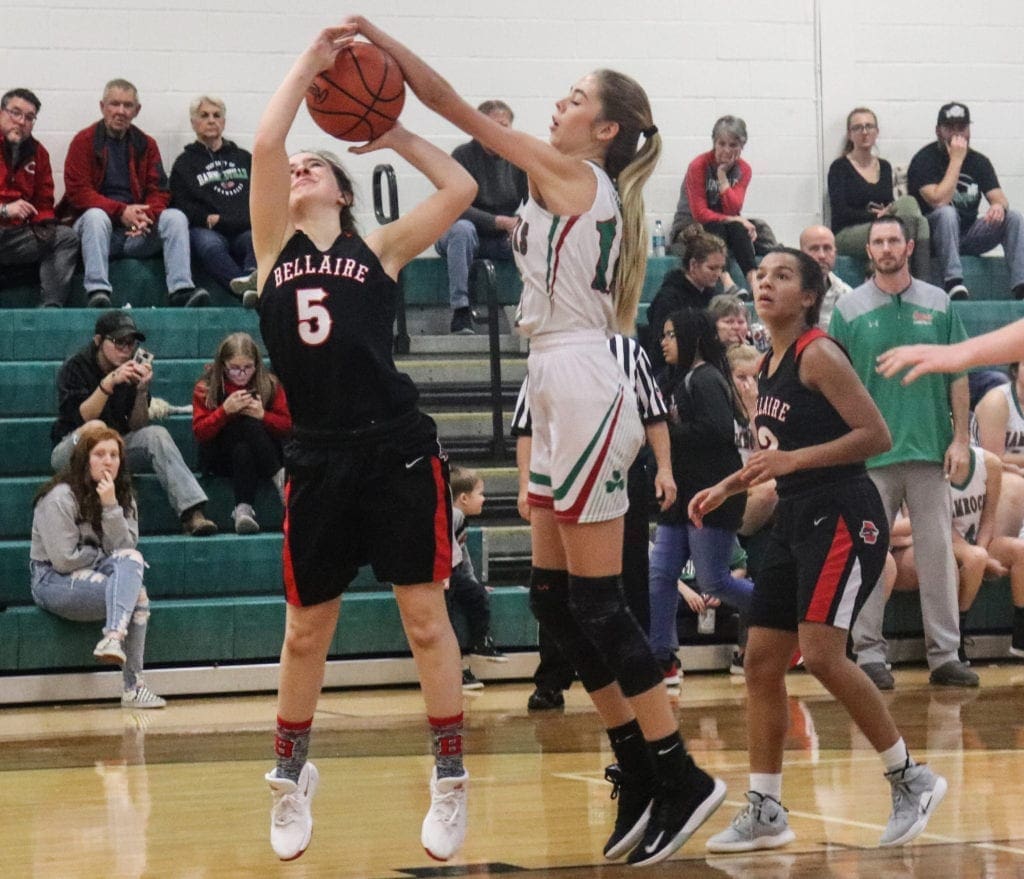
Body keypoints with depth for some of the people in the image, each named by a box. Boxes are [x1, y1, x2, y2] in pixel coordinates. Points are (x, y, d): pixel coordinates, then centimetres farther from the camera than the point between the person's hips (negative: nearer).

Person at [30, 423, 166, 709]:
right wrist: (107, 559, -4)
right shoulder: (60, 498, -14)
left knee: (131, 559, -25)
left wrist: (111, 506, -18)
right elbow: (64, 559, -18)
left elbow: (126, 547, -7)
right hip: (54, 581, -7)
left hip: (94, 577, 7)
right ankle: (131, 686, -33)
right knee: (137, 594, -27)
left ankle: (113, 638, -36)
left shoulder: (123, 496, 7)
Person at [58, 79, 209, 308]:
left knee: (176, 217, -20)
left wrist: (147, 215, -17)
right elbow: (78, 192, -9)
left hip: (138, 229, 3)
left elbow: (158, 191, 7)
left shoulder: (146, 144, 13)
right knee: (96, 216, -35)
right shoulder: (84, 141, 1)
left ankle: (181, 290, -32)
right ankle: (98, 292, -46)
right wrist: (120, 211, -20)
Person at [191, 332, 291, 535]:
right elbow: (200, 432, -10)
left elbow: (287, 427, -1)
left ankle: (243, 509, -49)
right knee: (247, 424, -31)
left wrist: (263, 415, -21)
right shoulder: (205, 388, -2)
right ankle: (279, 476, -38)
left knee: (243, 451, -37)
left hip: (260, 455, 1)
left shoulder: (270, 384, 0)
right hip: (219, 456, -1)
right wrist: (225, 410, -26)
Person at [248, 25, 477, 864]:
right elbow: (265, 144, -2)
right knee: (306, 630, 12)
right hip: (317, 456, 2)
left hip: (397, 448, -2)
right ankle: (291, 774, 29)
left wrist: (395, 134, 6)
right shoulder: (274, 244, 10)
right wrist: (312, 61, 2)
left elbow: (461, 189, -1)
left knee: (425, 615, 1)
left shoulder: (379, 248, 7)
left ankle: (451, 777, 10)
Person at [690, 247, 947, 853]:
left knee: (821, 651, -19)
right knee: (762, 661, 5)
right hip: (797, 519, 9)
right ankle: (766, 813, 11)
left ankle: (911, 779, -4)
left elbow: (876, 435, -18)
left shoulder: (819, 354, -11)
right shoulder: (769, 366, 15)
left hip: (843, 515, -9)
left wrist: (793, 459, -23)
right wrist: (726, 489, 17)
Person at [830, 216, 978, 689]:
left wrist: (960, 439, 1)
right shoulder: (850, 309, 2)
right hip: (872, 454, -1)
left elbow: (958, 376, 7)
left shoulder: (938, 305, 6)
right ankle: (869, 651, 7)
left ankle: (945, 653, 8)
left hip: (930, 452, 1)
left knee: (938, 552, 3)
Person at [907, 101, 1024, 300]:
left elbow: (999, 198, 0)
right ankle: (954, 283, -44)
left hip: (969, 235, 5)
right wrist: (956, 160, -21)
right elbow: (939, 201, -24)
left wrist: (999, 206, -26)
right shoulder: (924, 159, -9)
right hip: (936, 234, -5)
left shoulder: (979, 161, 8)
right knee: (947, 213, -36)